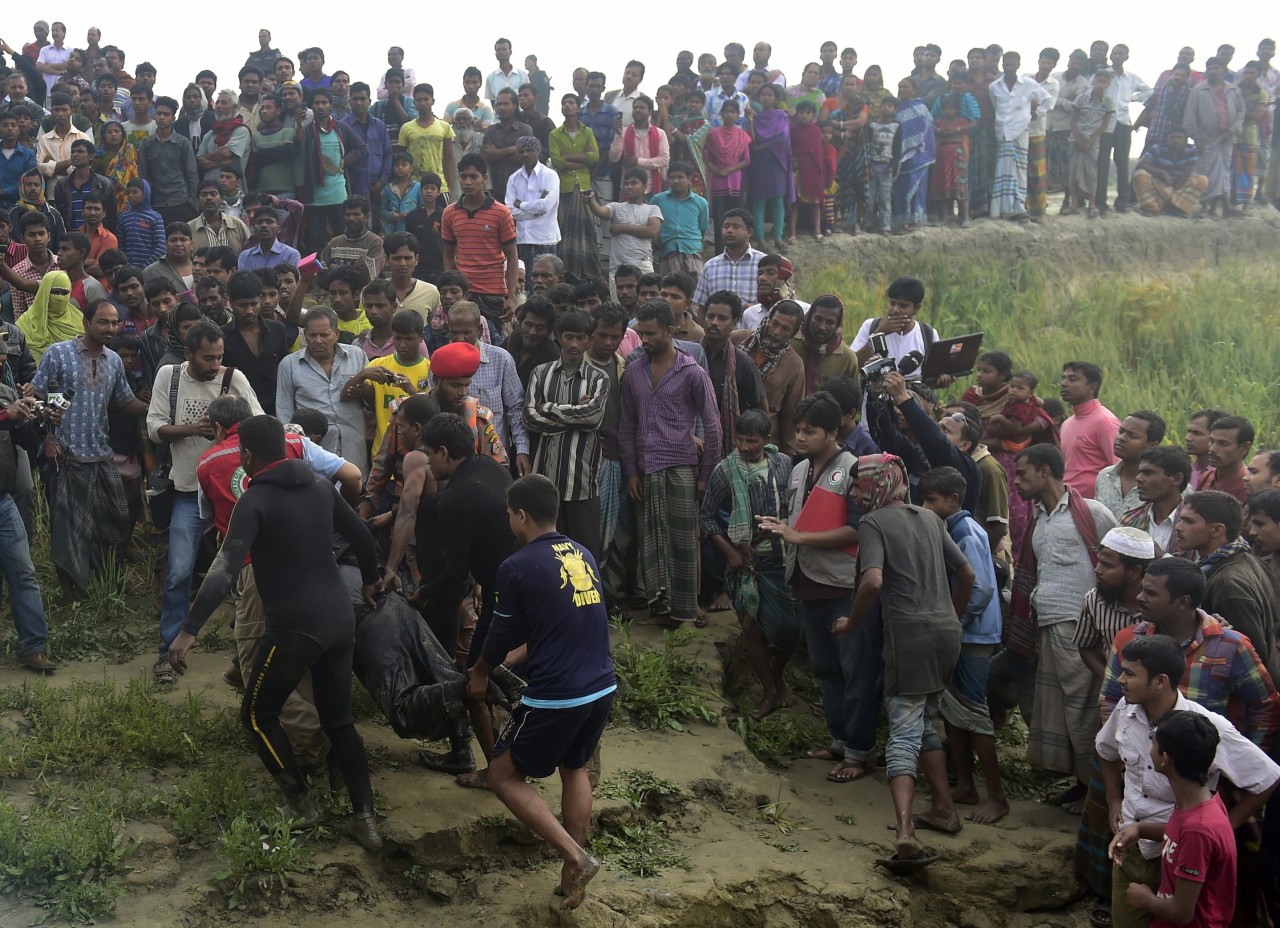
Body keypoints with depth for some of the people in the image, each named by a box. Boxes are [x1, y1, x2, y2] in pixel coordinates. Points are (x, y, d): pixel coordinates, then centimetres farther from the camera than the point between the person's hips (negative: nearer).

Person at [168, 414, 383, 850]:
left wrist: (189, 631, -27)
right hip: (340, 619, 7)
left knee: (258, 715, 14)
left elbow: (226, 568, -23)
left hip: (295, 627, -7)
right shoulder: (320, 486, 8)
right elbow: (361, 535, 20)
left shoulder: (256, 500, -11)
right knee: (339, 720, 15)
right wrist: (370, 582, 39)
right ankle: (364, 817, 10)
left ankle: (299, 804, 17)